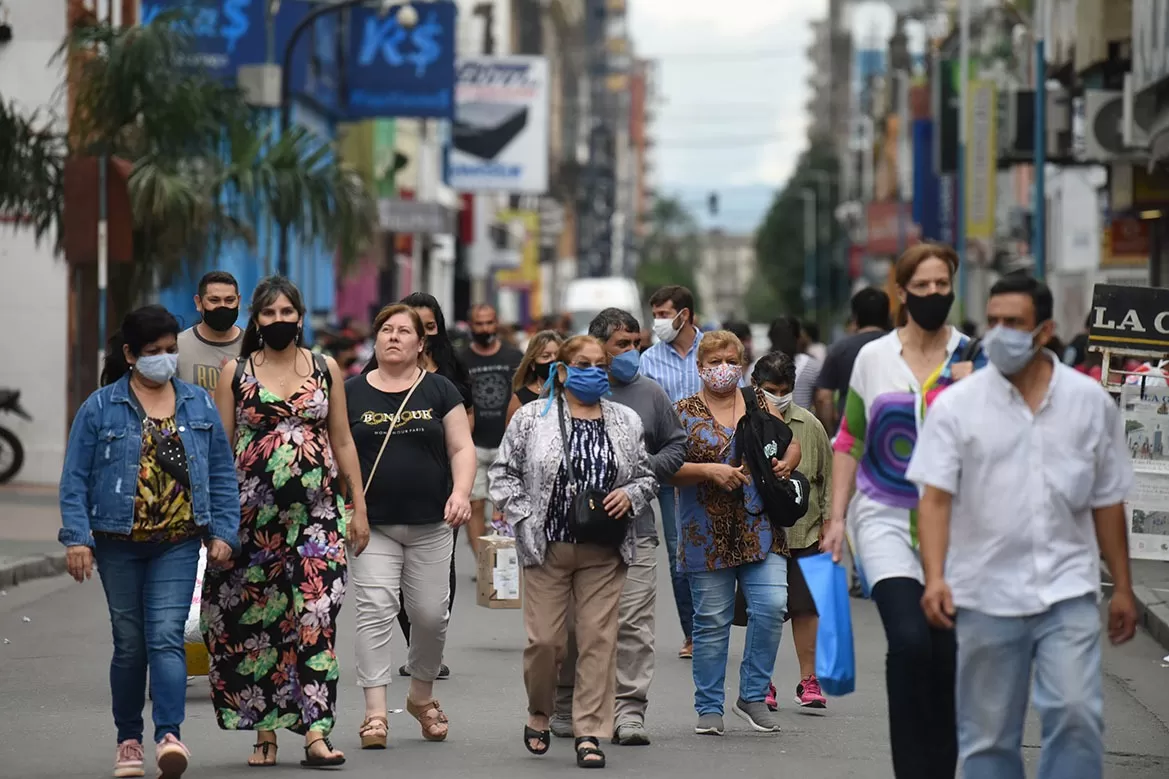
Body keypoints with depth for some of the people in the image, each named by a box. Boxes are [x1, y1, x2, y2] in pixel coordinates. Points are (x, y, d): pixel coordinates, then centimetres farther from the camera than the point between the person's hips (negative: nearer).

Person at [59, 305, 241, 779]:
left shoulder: (199, 406, 6)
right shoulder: (100, 408, -1)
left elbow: (222, 474, 11)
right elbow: (75, 478, -1)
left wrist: (223, 531, 4)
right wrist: (76, 538, -8)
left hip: (178, 544, 0)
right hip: (118, 544, 0)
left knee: (166, 638, -12)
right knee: (129, 643, 8)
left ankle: (169, 735, -20)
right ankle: (129, 740, 19)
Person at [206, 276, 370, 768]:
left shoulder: (326, 370, 9)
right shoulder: (235, 373, 6)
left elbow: (342, 443, 12)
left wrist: (359, 507, 8)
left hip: (317, 512, 0)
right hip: (252, 513, 0)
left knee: (316, 617, -9)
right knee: (255, 621, 2)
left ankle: (316, 732, -13)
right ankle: (264, 732, 12)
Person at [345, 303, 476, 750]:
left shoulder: (439, 391, 7)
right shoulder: (352, 394, 7)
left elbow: (462, 448, 5)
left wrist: (461, 492, -12)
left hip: (430, 526, 1)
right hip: (373, 525, -1)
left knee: (431, 613, 4)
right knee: (375, 612, -10)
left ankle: (422, 696, 27)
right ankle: (375, 713, -11)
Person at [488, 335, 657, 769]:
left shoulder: (626, 421, 10)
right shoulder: (531, 418, 1)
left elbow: (646, 475, 16)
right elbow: (504, 473, 3)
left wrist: (630, 494, -5)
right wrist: (525, 518, -6)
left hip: (605, 553, 2)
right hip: (547, 550, -2)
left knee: (599, 639, -2)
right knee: (544, 639, -3)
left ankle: (590, 733, 3)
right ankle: (539, 716, 22)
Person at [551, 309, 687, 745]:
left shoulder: (650, 394, 12)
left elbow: (676, 447, 17)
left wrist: (643, 471, 0)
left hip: (634, 528, 1)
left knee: (634, 626, -6)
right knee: (572, 624, 5)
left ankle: (630, 710, -3)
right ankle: (566, 706, 18)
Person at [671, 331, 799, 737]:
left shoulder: (760, 406, 11)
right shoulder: (684, 413, 2)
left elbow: (792, 445, 20)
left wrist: (786, 463, -1)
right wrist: (709, 470, -17)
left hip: (760, 530, 2)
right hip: (708, 533, -2)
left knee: (771, 605, -11)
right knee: (712, 622, 1)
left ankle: (753, 695, 5)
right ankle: (709, 708, 12)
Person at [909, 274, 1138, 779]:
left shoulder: (1090, 401, 5)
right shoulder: (956, 405, 0)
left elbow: (1107, 501, 10)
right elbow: (936, 498, -5)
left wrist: (1122, 586, 10)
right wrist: (935, 578, -18)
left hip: (1068, 591, 0)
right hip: (986, 596, 0)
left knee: (1077, 714, -13)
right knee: (988, 736, 6)